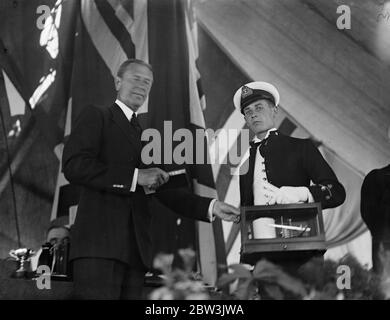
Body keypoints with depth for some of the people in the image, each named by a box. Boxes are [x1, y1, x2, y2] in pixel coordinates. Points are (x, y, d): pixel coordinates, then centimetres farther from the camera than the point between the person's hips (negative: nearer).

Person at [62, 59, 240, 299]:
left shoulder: (145, 136, 27)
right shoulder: (96, 117, 8)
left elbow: (163, 189, 21)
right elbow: (73, 166, -9)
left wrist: (210, 207, 7)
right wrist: (135, 176, -13)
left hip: (136, 250, 6)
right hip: (100, 243, -6)